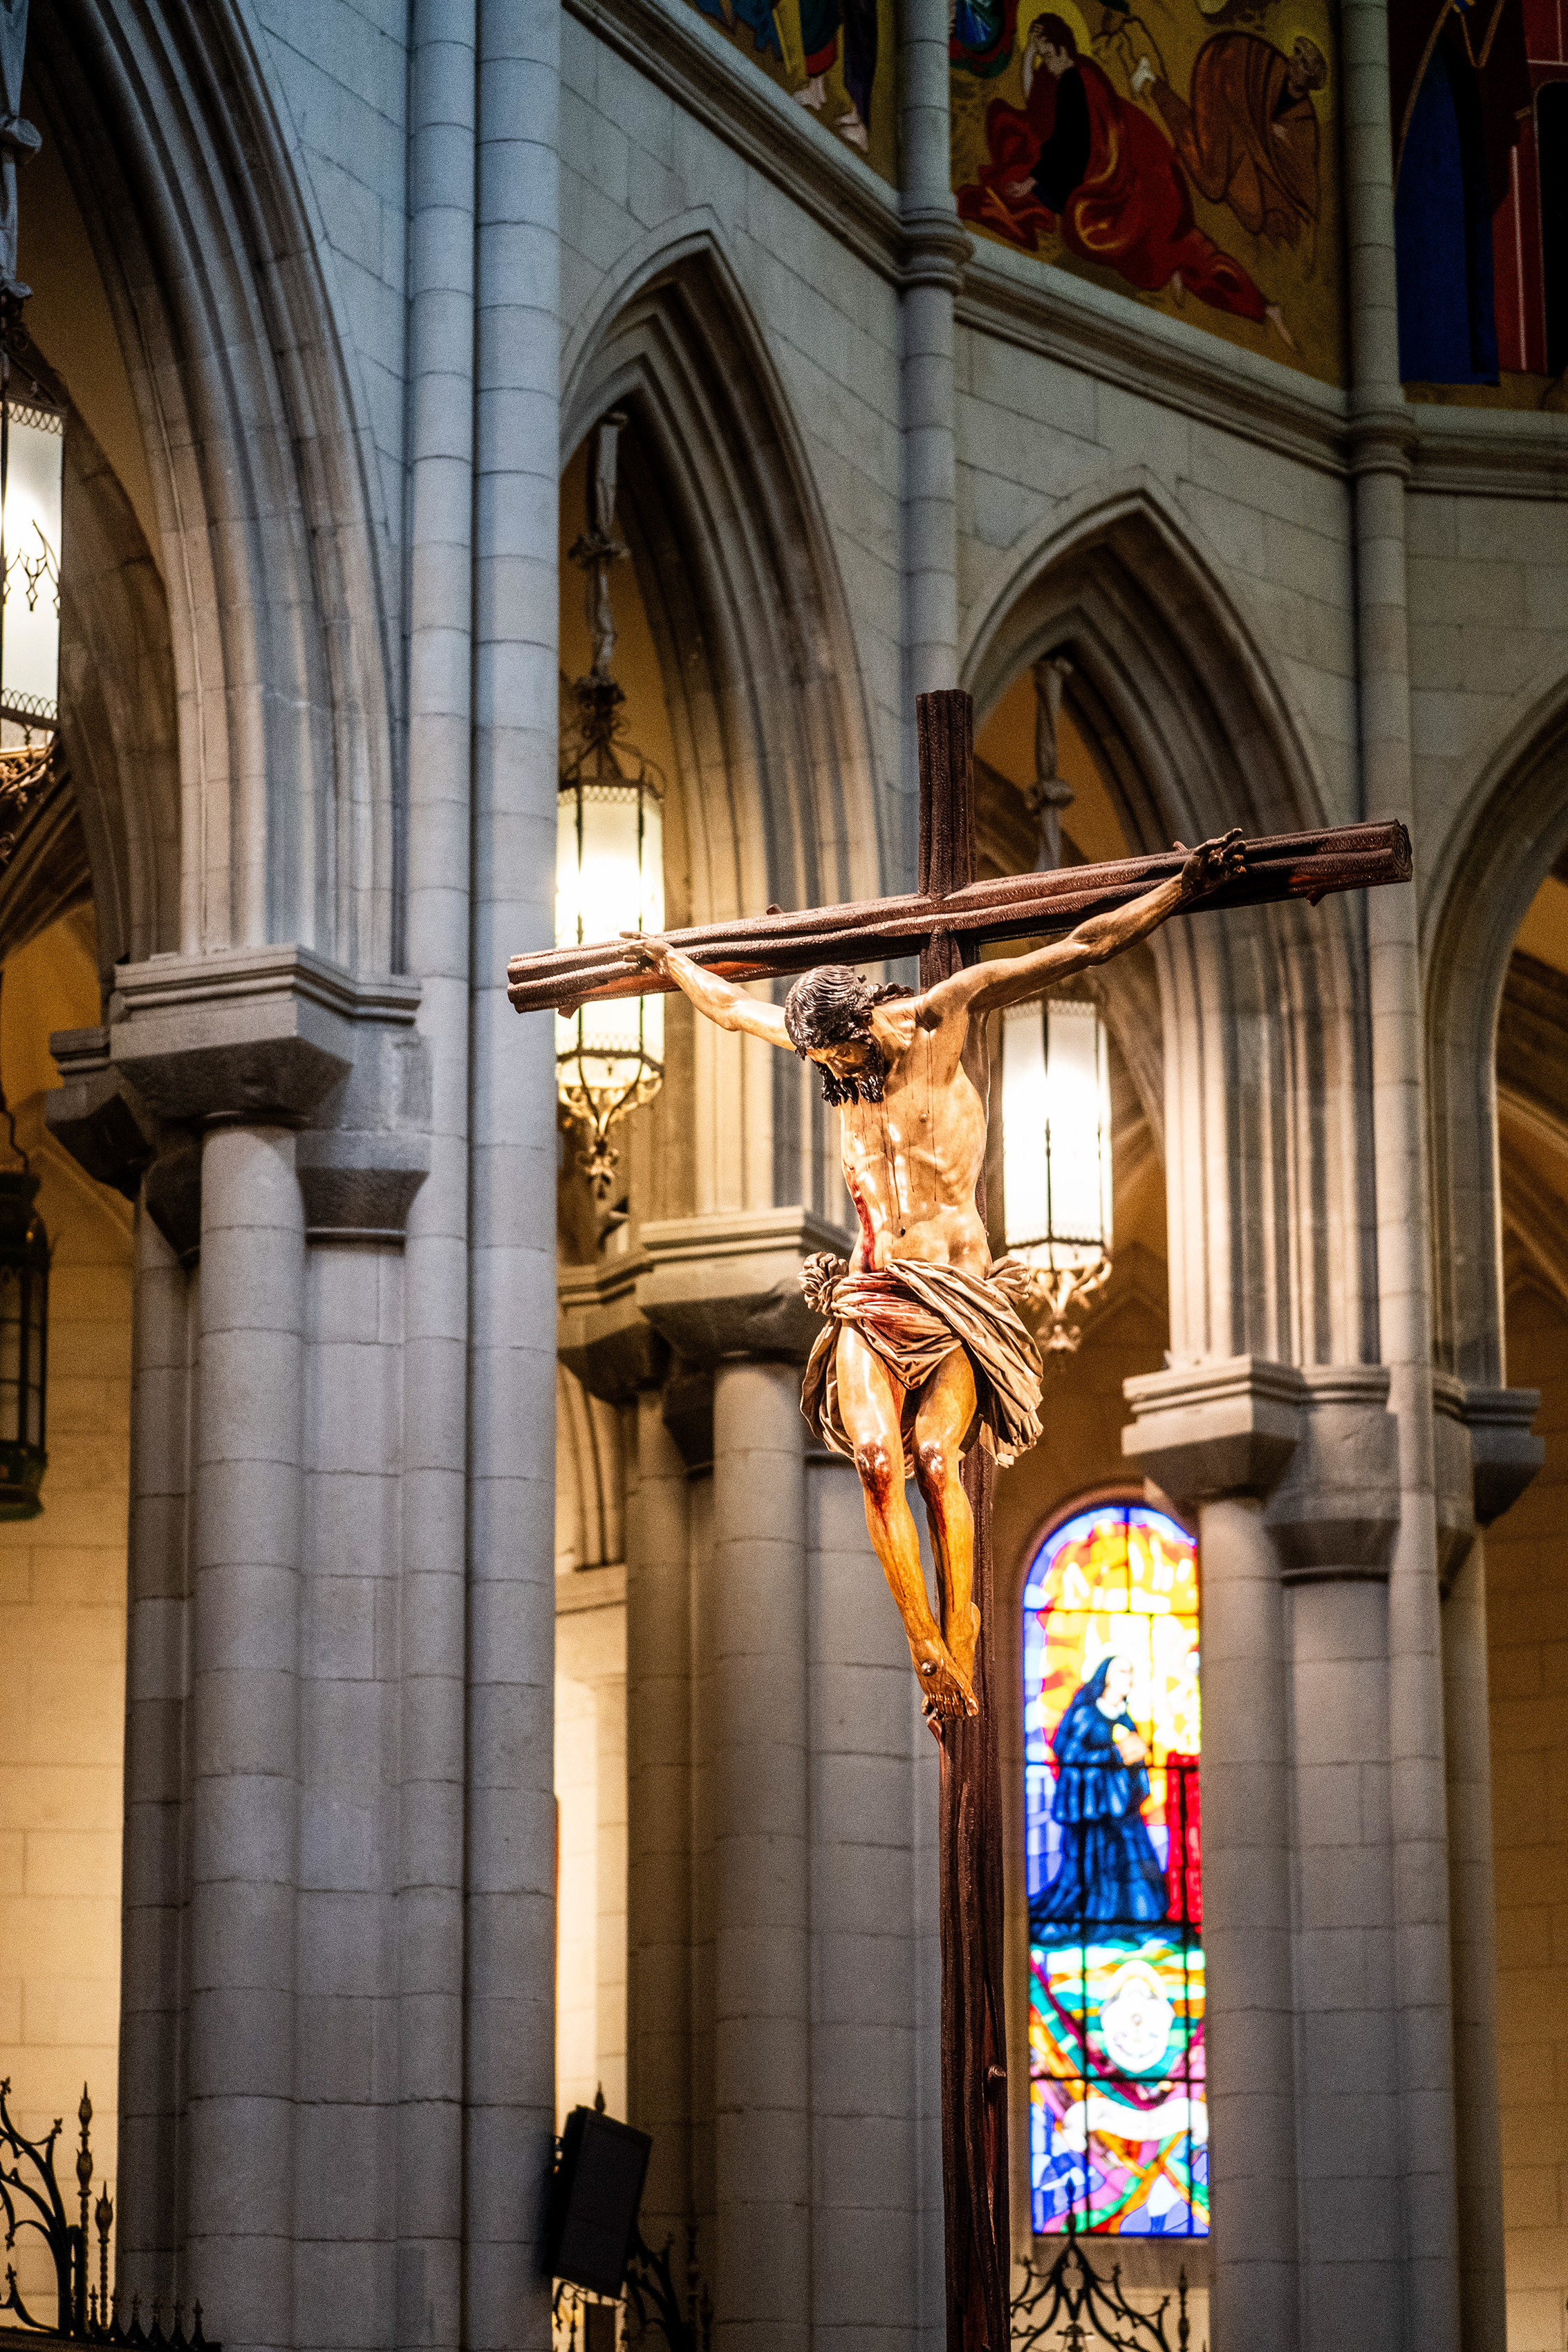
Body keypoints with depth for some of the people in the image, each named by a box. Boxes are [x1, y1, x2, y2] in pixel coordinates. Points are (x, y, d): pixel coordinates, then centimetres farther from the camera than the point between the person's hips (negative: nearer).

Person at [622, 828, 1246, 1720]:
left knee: (936, 1457, -20)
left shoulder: (955, 1012, -3)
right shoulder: (826, 1039, 10)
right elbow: (730, 1005, 30)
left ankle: (961, 1643, -13)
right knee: (878, 1460, -17)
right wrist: (669, 960, 44)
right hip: (869, 1287, 4)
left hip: (954, 1286, -4)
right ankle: (926, 1649, -17)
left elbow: (1084, 948, -6)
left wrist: (1184, 890, -10)